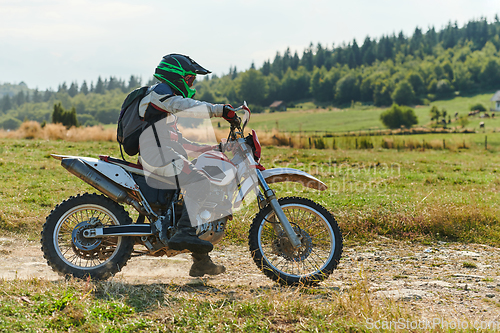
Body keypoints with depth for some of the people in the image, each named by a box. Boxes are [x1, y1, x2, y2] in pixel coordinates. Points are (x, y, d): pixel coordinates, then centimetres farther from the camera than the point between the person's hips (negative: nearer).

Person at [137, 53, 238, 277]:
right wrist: (220, 110, -28)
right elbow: (184, 106, -22)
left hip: (166, 154, 10)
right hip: (156, 152, -10)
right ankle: (184, 232, -37)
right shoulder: (159, 92, -1)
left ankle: (201, 262, 10)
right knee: (200, 182, -28)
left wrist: (214, 148, 26)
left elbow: (180, 142, 31)